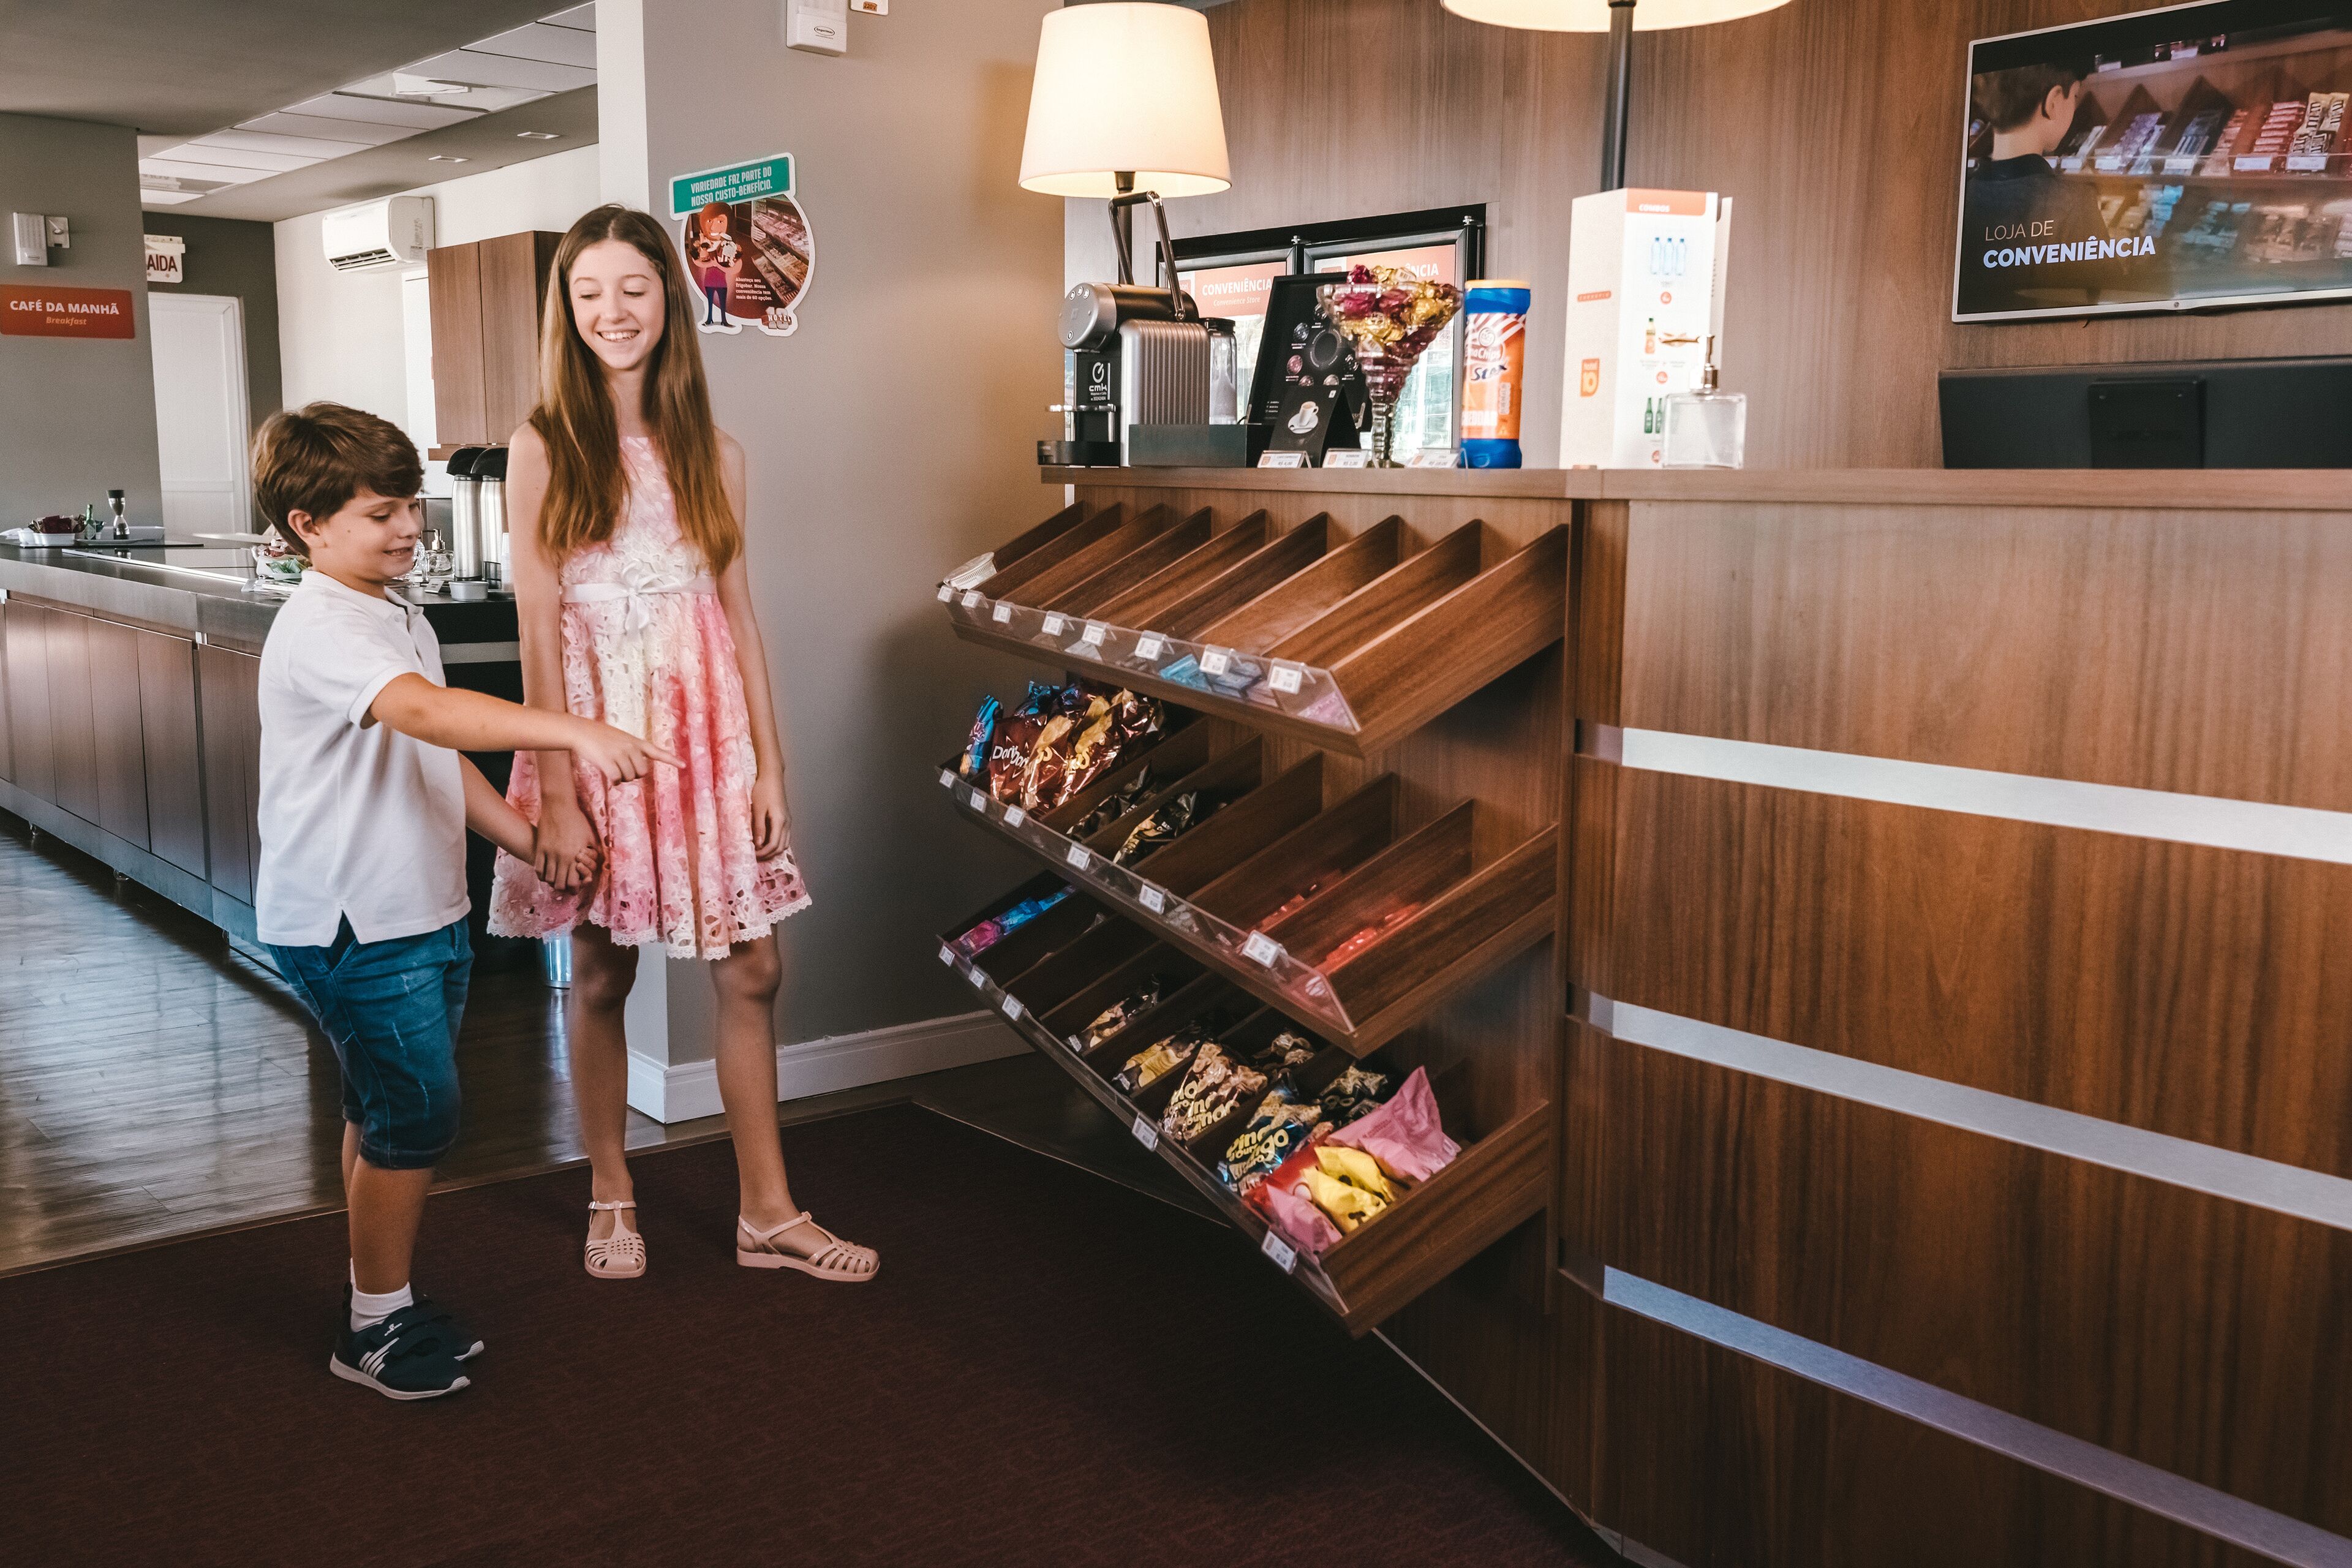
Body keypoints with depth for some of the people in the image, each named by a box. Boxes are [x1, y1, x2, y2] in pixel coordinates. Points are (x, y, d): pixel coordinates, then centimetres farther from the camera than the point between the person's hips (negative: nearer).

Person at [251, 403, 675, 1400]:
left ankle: (384, 1302, 29)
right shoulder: (319, 629, -20)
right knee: (416, 1114, -5)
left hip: (418, 911, 10)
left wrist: (525, 838, 12)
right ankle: (376, 1326, 11)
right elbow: (428, 711, -38)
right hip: (349, 923, -9)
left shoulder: (401, 622, 13)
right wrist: (572, 732, -49)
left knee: (385, 1116, 17)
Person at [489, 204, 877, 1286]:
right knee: (601, 976, 7)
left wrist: (769, 763, 3)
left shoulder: (712, 454, 7)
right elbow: (538, 629, -6)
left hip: (707, 726, 3)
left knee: (752, 969, 3)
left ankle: (768, 1212, 15)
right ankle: (611, 1200, 26)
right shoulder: (546, 447, -2)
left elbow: (739, 614, 8)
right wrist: (556, 792, -10)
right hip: (596, 728, -3)